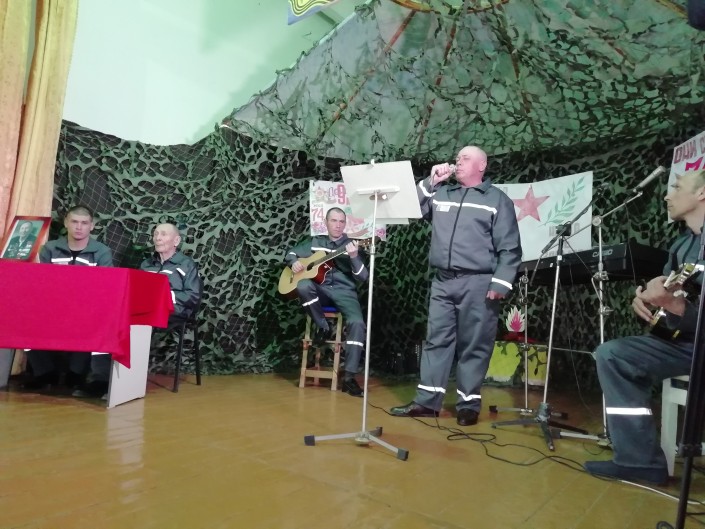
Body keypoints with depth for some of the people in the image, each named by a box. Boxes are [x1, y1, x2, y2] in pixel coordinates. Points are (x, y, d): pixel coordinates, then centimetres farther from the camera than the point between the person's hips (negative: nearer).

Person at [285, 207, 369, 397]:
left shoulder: (351, 245, 6)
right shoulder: (315, 242, 14)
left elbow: (363, 277, -3)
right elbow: (291, 252, 23)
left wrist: (354, 257, -21)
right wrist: (294, 262, -1)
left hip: (344, 292, -1)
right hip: (320, 290, 2)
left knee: (357, 323, -29)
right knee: (303, 285, -34)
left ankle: (349, 376, -23)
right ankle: (323, 327, -12)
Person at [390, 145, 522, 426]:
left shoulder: (497, 199, 3)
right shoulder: (441, 194, 15)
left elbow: (509, 247, -3)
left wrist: (500, 283, -13)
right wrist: (430, 181, 5)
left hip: (478, 282, -4)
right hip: (442, 281, 5)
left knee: (473, 346, 2)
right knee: (436, 340, 7)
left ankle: (468, 404, 14)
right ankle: (427, 401, 14)